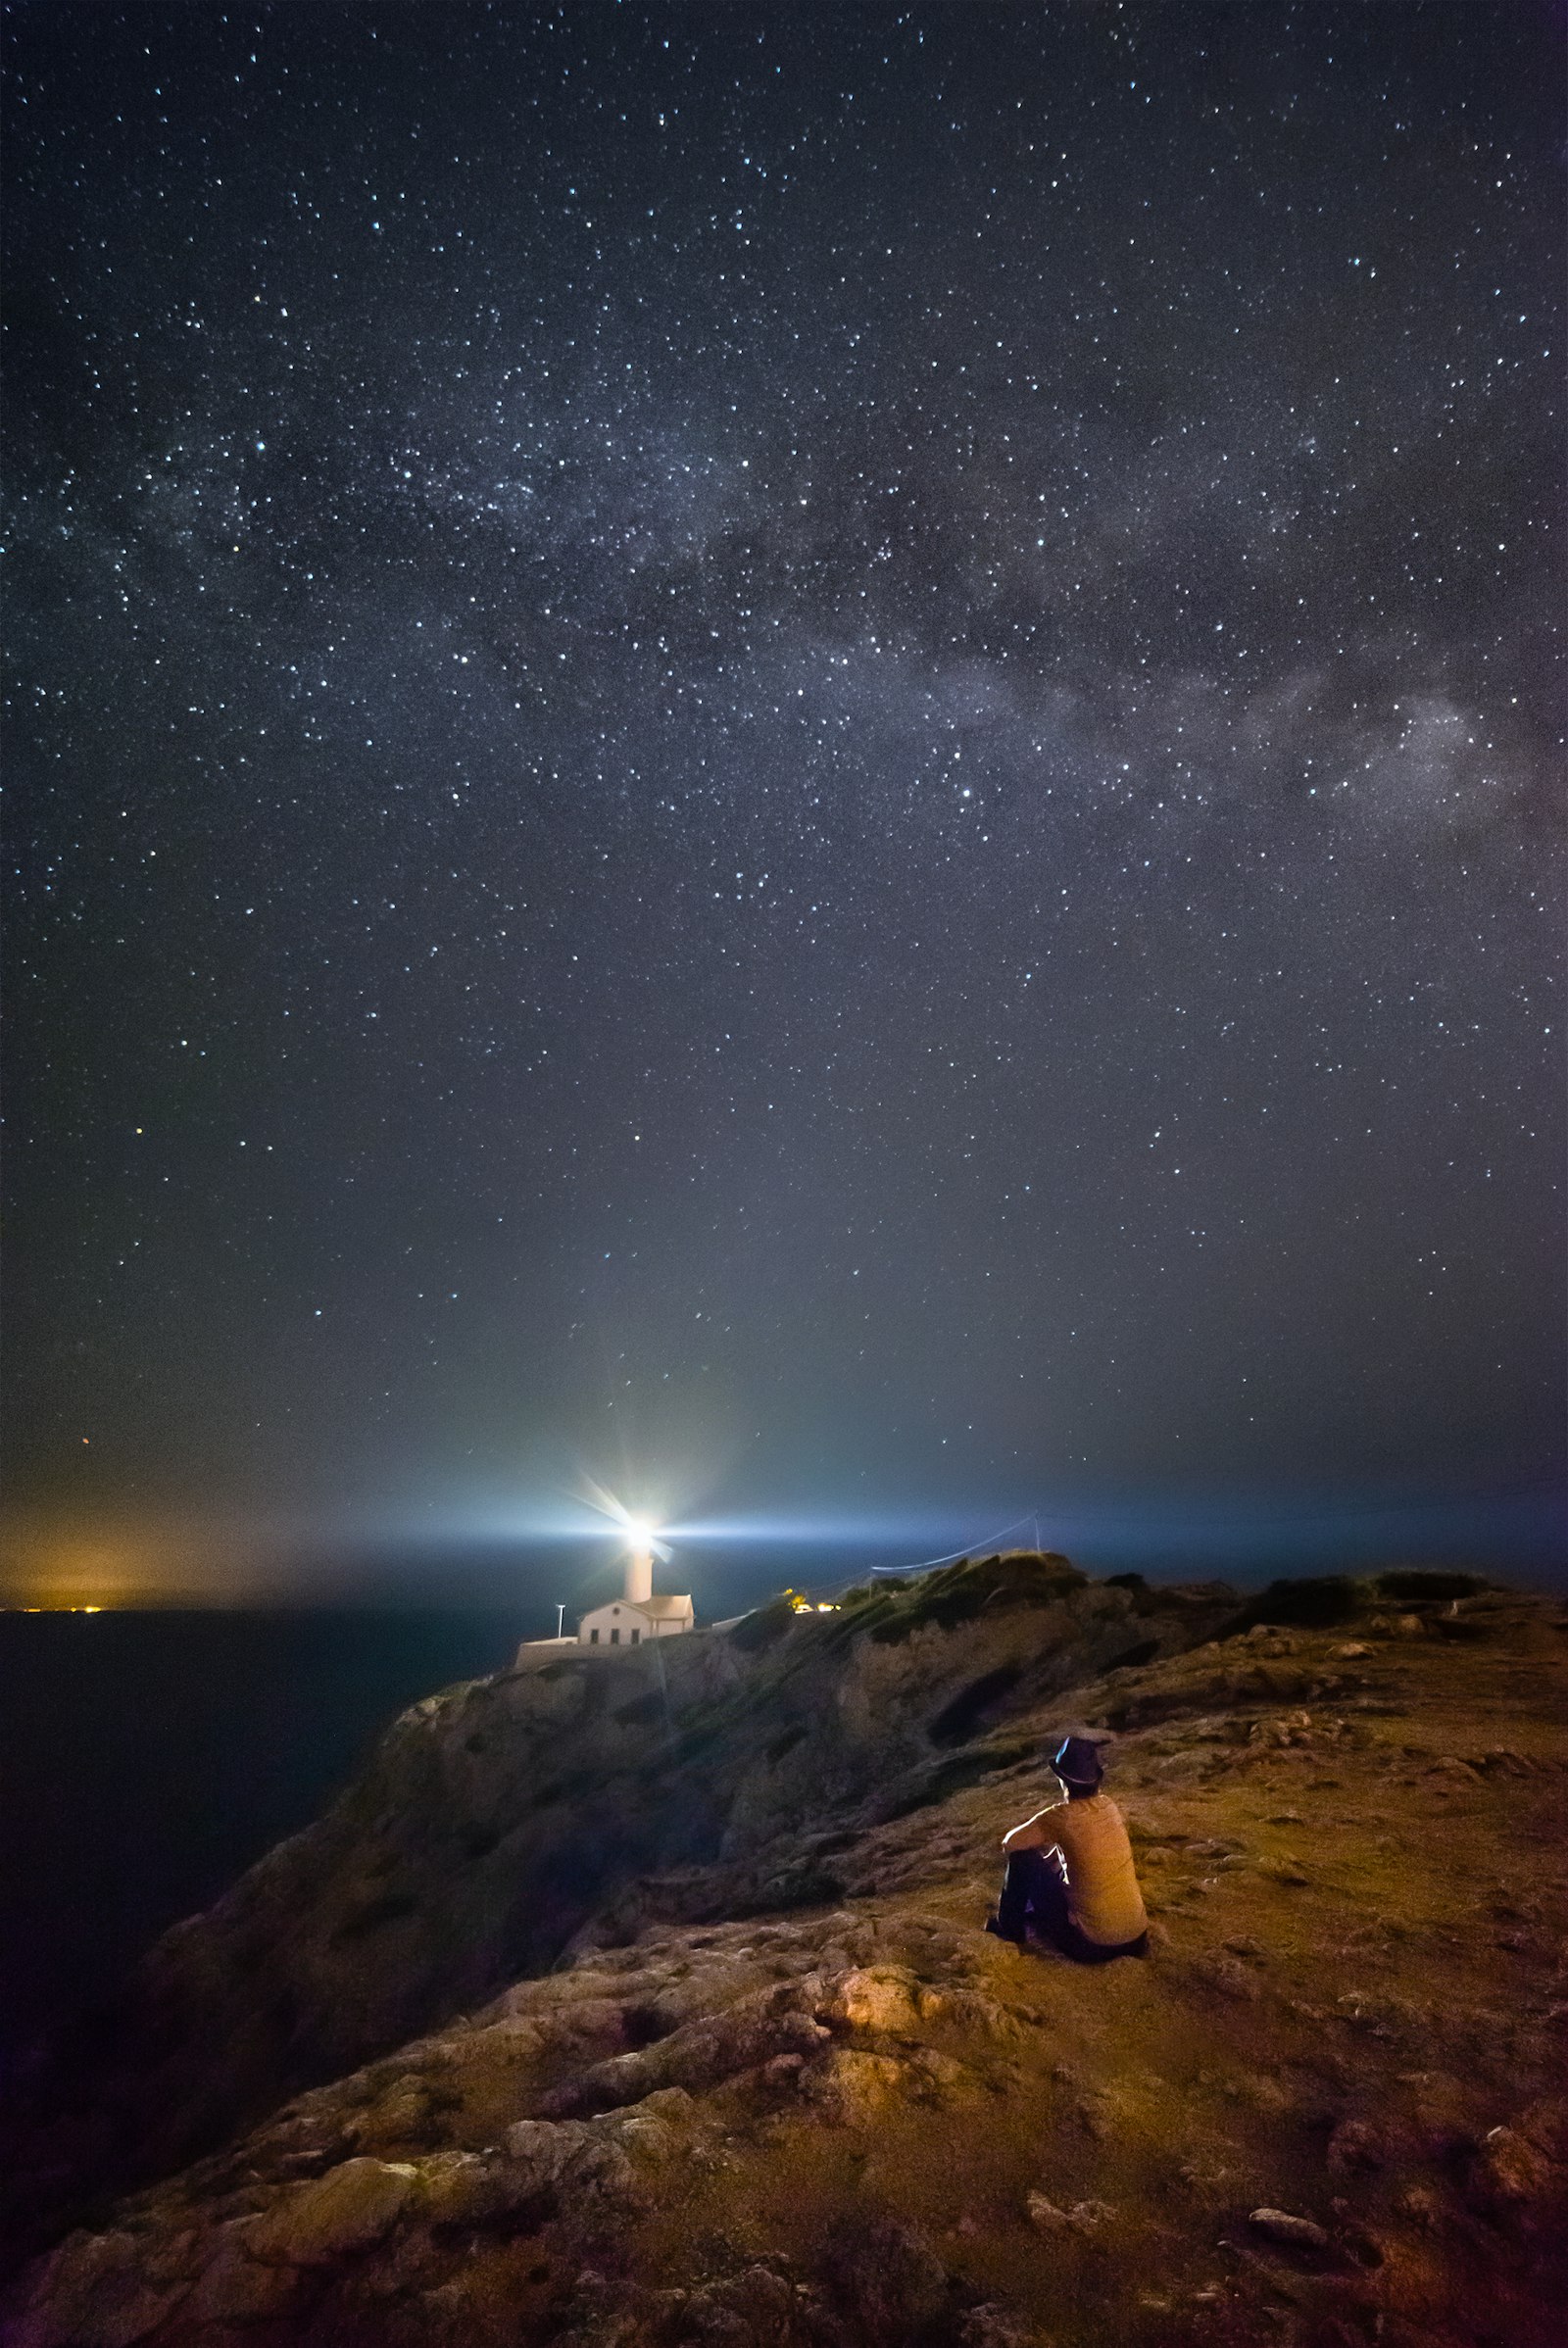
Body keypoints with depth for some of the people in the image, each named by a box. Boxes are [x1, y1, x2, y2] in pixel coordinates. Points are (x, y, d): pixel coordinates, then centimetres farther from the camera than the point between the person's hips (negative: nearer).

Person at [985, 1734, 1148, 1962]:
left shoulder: (1061, 1816, -17)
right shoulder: (1108, 1805, 1)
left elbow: (1010, 1843, -5)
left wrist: (1040, 1839, 13)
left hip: (1091, 1944, -6)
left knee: (1023, 1857, 1)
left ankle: (1010, 1927, 21)